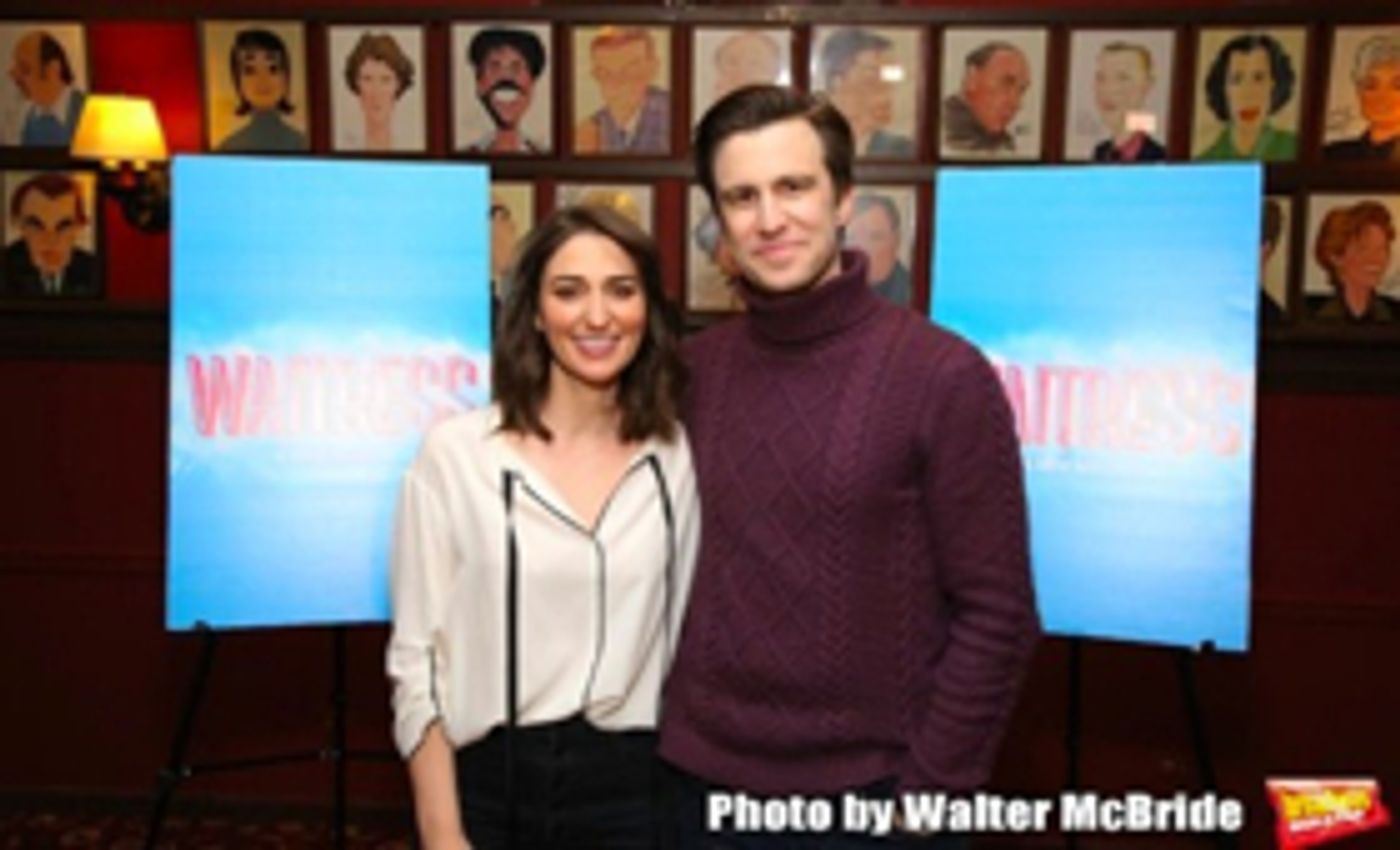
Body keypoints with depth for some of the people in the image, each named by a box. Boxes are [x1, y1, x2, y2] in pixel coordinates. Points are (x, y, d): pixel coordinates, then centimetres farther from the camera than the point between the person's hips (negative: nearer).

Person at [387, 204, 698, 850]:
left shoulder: (678, 457, 0)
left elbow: (687, 635, 7)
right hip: (490, 788, -2)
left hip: (636, 789, 2)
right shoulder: (455, 452, -8)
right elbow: (416, 659, -5)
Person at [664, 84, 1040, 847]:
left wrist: (928, 788, -10)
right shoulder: (690, 371, 0)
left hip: (868, 787, -3)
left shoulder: (944, 375, -13)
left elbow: (996, 613, -11)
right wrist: (663, 729, 4)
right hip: (700, 782, 4)